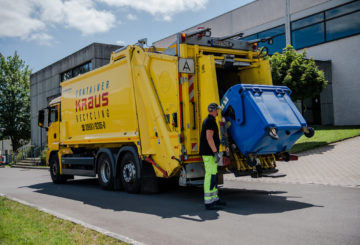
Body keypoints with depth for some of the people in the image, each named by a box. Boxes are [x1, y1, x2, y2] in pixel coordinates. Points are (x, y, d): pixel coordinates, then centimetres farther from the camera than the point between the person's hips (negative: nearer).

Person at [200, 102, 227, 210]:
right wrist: (216, 152, -22)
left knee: (213, 176, 15)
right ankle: (208, 202, -10)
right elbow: (209, 138, -21)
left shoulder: (207, 120, 19)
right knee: (210, 176, -11)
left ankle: (214, 199, 23)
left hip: (209, 153, 11)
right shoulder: (211, 121, -13)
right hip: (209, 153, -11)